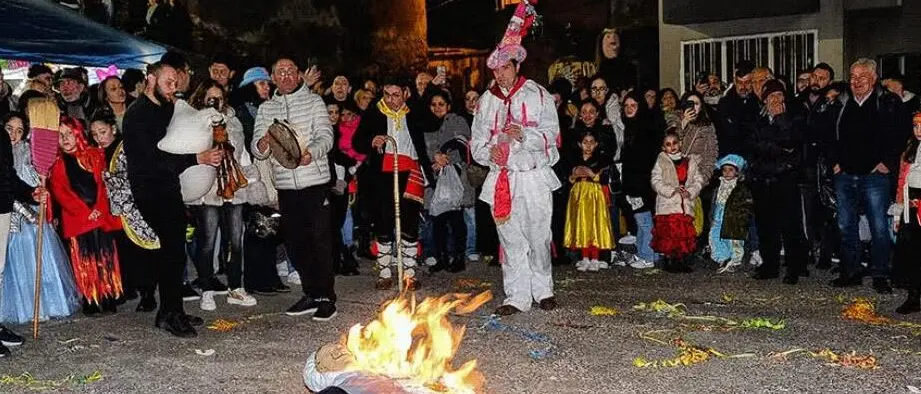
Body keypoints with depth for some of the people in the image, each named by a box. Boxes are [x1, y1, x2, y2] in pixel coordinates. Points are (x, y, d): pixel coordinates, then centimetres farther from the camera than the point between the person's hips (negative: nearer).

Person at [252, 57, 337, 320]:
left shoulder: (313, 101, 4)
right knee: (293, 241, 9)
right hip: (285, 186, 4)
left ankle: (326, 297, 5)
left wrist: (311, 153, -28)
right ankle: (311, 294, 22)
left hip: (315, 182, -4)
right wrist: (263, 143, -18)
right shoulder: (265, 109, 13)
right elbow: (257, 150, 7)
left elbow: (326, 137, -7)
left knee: (320, 240, -3)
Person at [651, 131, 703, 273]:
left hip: (686, 203, 2)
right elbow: (656, 181, -3)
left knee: (686, 234, 2)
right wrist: (672, 190, -14)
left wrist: (690, 191, -10)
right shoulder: (661, 161, 4)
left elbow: (698, 180, 8)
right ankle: (669, 260, 6)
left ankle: (682, 261, 12)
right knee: (669, 234, -5)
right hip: (667, 203, -2)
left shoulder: (690, 161, 11)